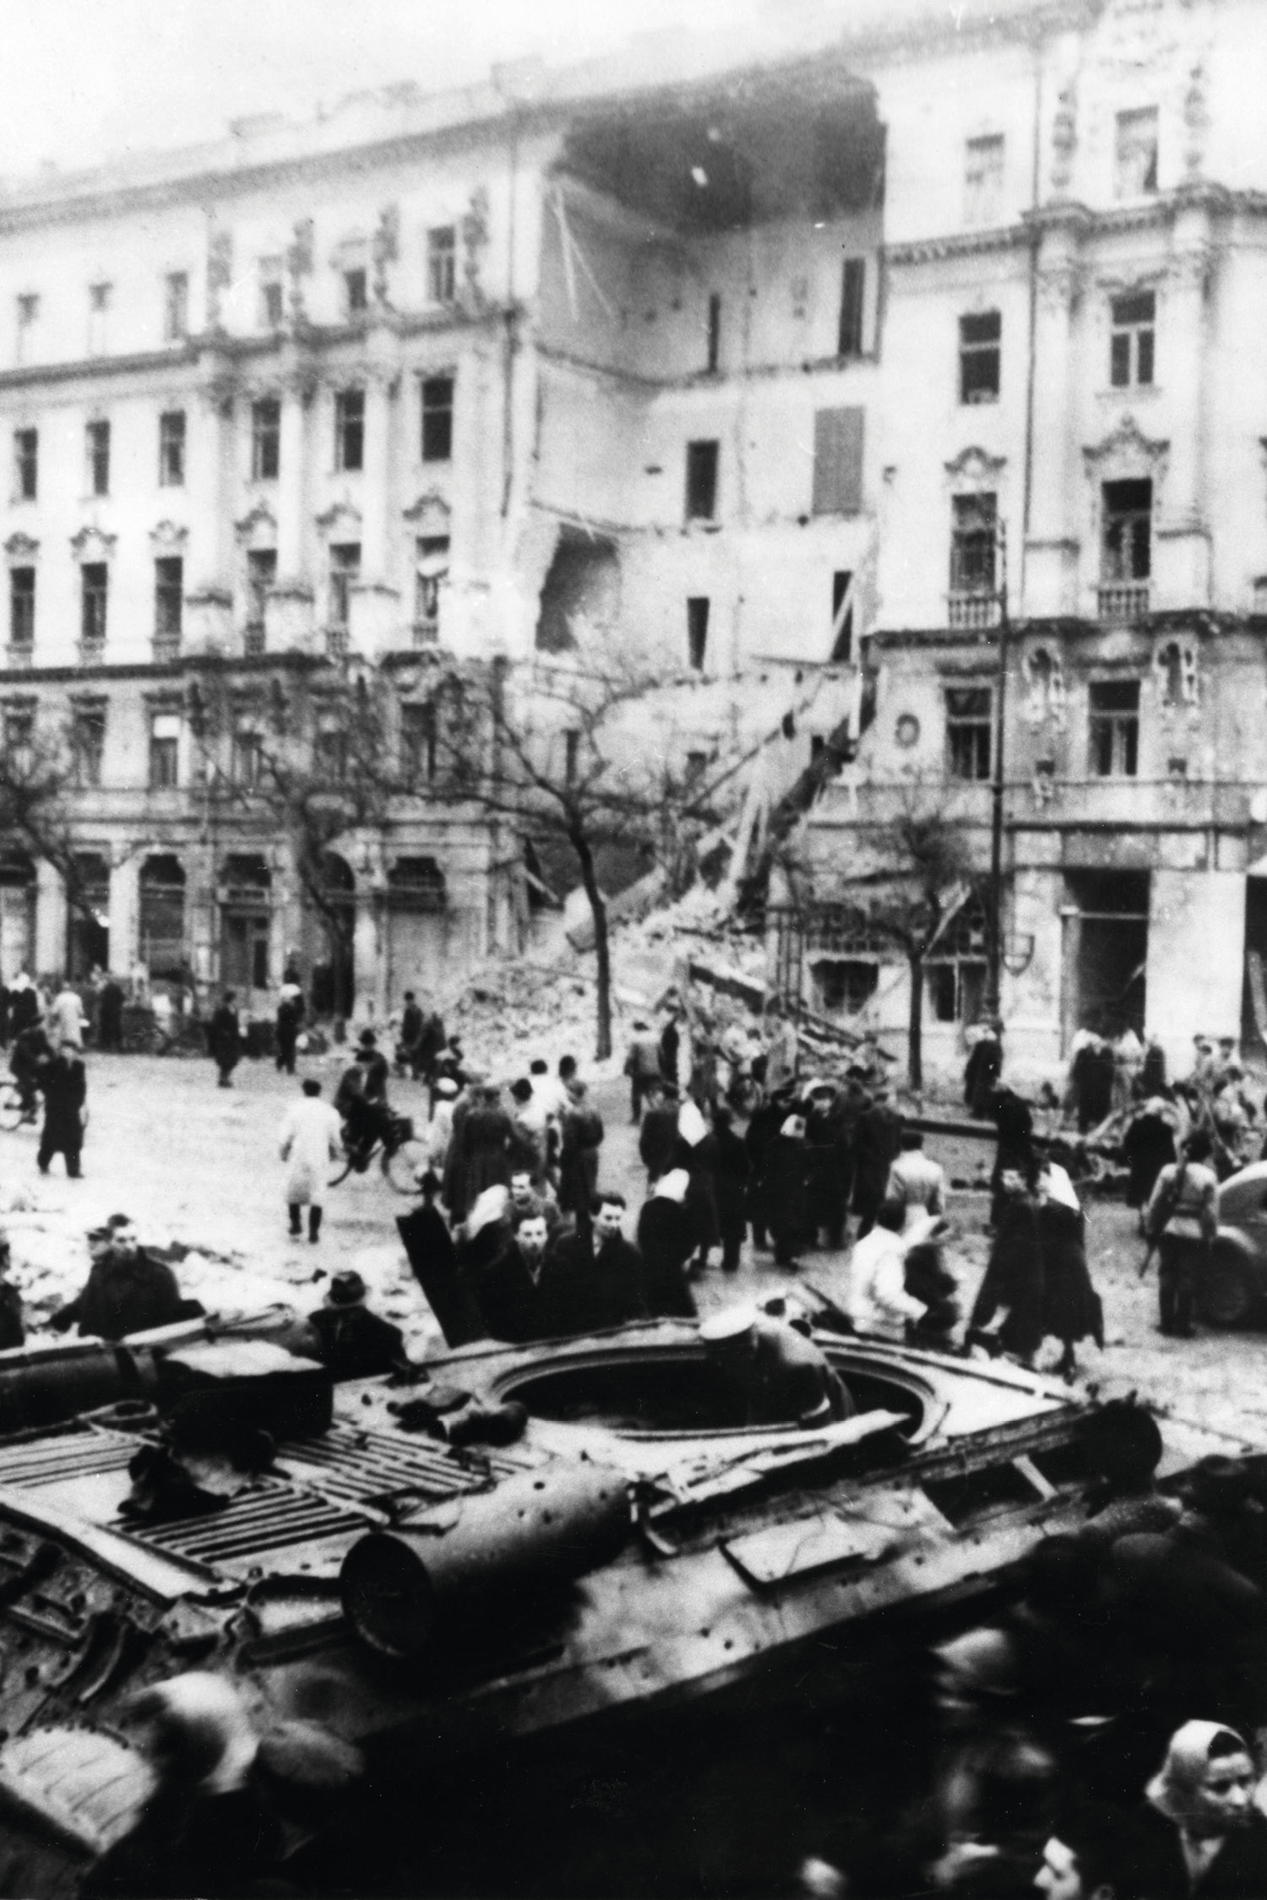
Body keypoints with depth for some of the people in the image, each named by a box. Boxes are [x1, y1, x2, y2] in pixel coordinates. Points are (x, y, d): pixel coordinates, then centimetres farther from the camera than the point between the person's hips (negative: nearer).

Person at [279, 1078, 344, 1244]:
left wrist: (283, 1153, 16)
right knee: (317, 1194, 6)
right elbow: (336, 1141, 5)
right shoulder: (330, 1112, 2)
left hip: (298, 1157, 0)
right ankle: (314, 1232, 0)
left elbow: (284, 1138, -4)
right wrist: (335, 1154, 26)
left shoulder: (294, 1109, -2)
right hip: (320, 1159, 0)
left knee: (294, 1192, 19)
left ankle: (295, 1225, 17)